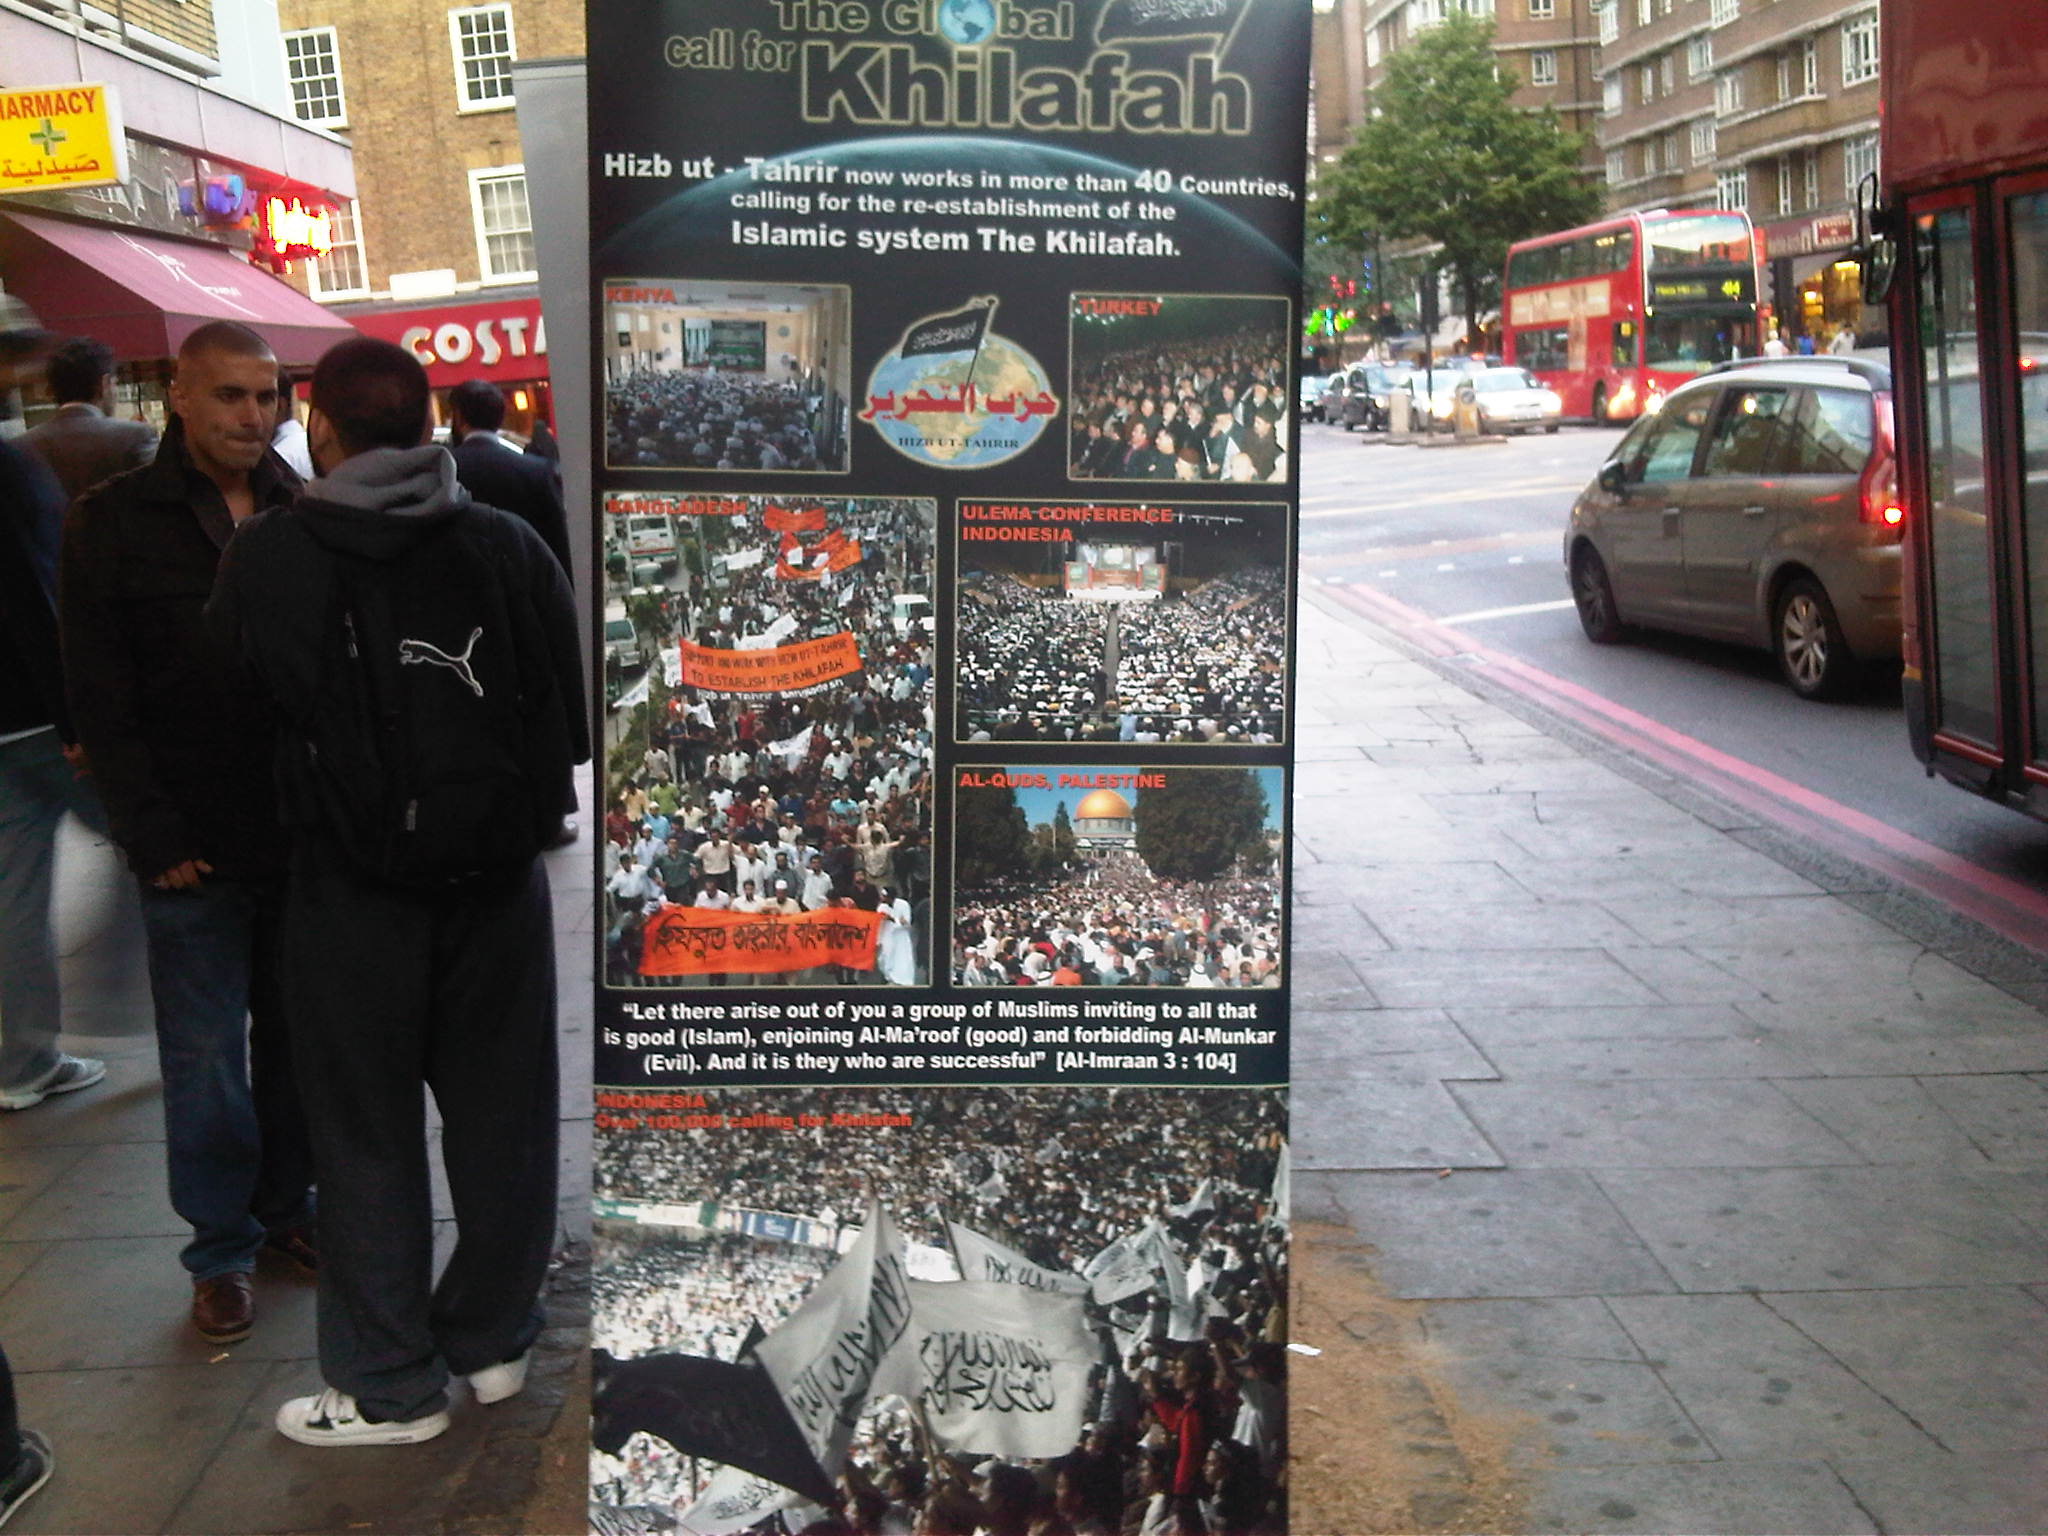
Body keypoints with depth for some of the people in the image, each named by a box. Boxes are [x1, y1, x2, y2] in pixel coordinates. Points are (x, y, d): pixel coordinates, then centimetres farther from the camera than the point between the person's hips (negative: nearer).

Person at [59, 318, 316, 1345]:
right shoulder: (114, 522, -2)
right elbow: (101, 701, -4)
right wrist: (155, 838, -11)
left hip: (302, 834, 3)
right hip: (194, 846, -3)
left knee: (298, 1035, 12)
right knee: (208, 1056, 4)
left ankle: (288, 1209, 29)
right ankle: (221, 1250, 17)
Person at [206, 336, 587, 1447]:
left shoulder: (267, 557, -9)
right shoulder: (507, 544, -3)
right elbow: (572, 710, 2)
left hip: (350, 886, -2)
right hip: (498, 874, 3)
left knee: (368, 1134, 9)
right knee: (501, 1113, 15)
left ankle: (391, 1384, 17)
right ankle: (493, 1340, 28)